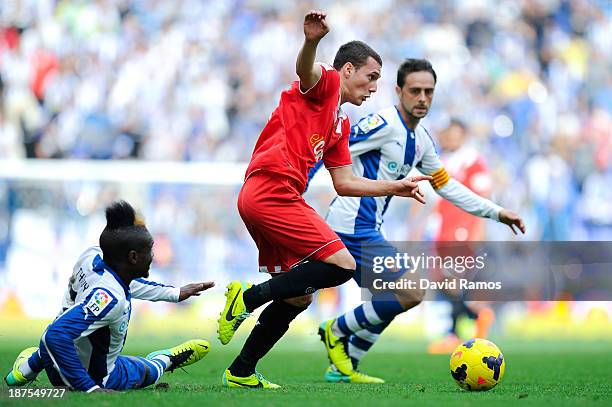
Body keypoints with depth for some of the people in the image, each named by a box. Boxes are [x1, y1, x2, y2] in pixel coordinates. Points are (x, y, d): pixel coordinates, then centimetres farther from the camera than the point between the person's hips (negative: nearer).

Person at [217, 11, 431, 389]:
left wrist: (397, 187, 29)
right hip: (273, 188, -10)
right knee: (342, 265, -15)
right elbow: (305, 68, -24)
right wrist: (312, 40, -46)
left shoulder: (341, 125, 28)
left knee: (298, 297, 15)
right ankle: (249, 296, -15)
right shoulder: (324, 84, 2)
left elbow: (345, 183, 30)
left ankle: (241, 372, 19)